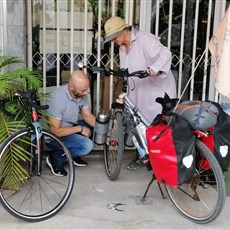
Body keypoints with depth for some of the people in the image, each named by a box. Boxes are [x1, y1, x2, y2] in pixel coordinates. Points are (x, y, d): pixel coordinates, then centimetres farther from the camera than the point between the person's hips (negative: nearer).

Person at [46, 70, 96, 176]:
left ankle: (73, 155, 11)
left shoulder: (81, 94, -10)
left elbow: (88, 116, -1)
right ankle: (56, 159, -3)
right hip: (53, 136, -8)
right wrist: (79, 129, -22)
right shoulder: (58, 98, -32)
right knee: (87, 145, -25)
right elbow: (55, 131, -29)